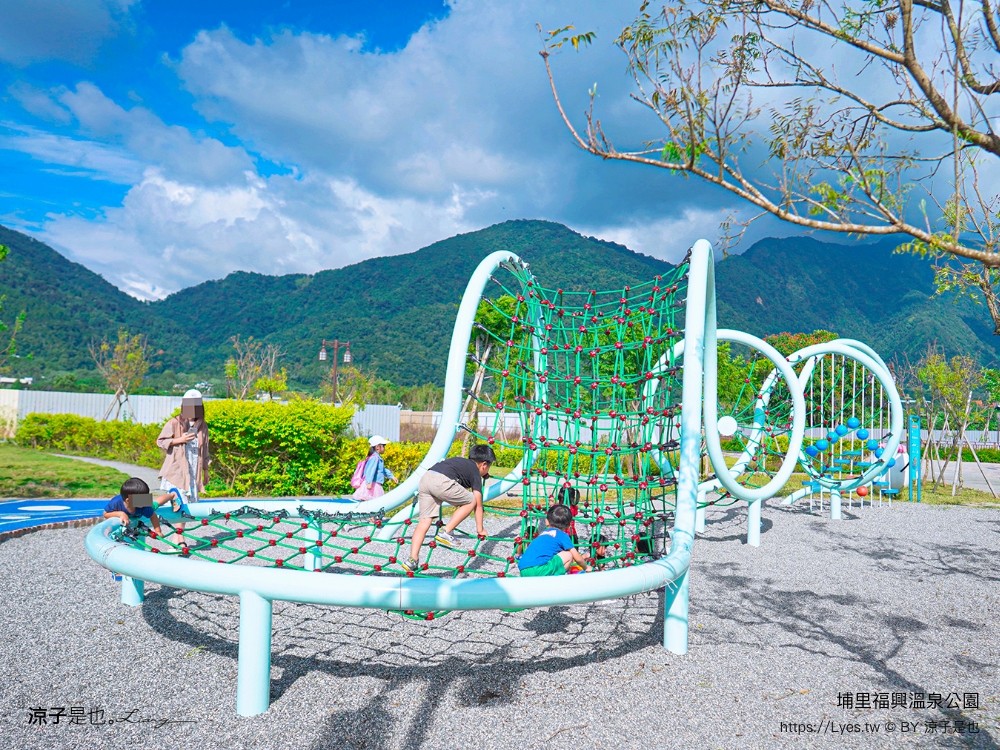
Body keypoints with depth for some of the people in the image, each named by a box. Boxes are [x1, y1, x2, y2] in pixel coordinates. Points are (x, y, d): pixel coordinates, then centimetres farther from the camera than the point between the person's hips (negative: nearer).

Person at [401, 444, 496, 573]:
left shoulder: (461, 461, 35)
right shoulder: (475, 472, 16)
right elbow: (478, 505, 17)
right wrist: (480, 529, 25)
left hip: (425, 478, 7)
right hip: (441, 481, -7)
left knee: (425, 520, 8)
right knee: (471, 501, 11)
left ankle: (412, 560, 0)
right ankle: (445, 533, 5)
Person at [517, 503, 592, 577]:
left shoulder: (543, 533, 28)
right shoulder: (562, 535, 9)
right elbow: (577, 558, 10)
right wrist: (586, 567, 32)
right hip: (537, 570, -7)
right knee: (569, 555, 7)